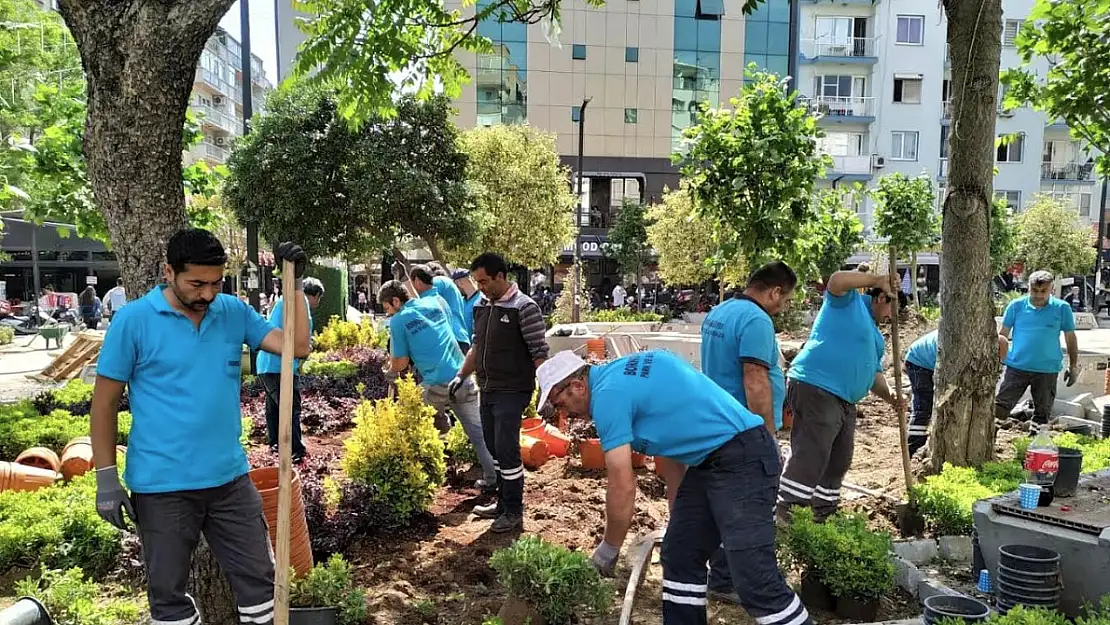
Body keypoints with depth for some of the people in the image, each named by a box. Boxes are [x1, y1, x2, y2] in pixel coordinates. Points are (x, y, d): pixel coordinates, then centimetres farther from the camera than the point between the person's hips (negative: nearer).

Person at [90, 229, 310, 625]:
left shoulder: (234, 311, 1)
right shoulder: (134, 320, -10)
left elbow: (297, 347, -4)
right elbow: (105, 401, -5)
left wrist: (295, 284, -11)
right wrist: (106, 478, -7)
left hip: (229, 477, 3)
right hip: (161, 485, -3)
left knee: (258, 578, 12)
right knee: (168, 592, 15)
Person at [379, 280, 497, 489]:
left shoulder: (398, 320, -3)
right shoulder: (432, 304, 14)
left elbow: (401, 363, -1)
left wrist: (389, 369, 22)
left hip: (436, 385, -5)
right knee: (478, 431, 11)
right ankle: (493, 477, 13)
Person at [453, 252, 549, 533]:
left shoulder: (524, 308, -14)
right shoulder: (481, 306, 8)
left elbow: (539, 353, -15)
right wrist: (461, 375, 16)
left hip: (512, 392, -7)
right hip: (487, 390, 7)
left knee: (507, 450, -5)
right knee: (494, 448, 15)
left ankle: (514, 512, 10)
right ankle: (503, 502, 29)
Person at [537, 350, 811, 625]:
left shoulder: (607, 394, -14)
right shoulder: (621, 374, 15)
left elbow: (623, 487, -15)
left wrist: (608, 549, 1)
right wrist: (679, 517, 24)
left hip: (743, 457, -10)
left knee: (754, 577, -12)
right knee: (680, 557, 11)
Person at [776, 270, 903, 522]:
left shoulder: (875, 335, 30)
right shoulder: (849, 301, 3)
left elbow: (873, 372, 27)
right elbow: (837, 280, -19)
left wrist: (888, 395, 7)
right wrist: (879, 280, -11)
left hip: (844, 402, 11)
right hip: (815, 389, -10)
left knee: (838, 462, 14)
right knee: (809, 457, -15)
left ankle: (824, 516, 26)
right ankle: (784, 515, -13)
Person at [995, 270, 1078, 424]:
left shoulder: (1062, 308, -1)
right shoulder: (1016, 306, -1)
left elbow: (1070, 338, 8)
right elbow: (1003, 334, 6)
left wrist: (1073, 366, 9)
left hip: (1047, 370, 1)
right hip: (1017, 367, -1)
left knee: (1042, 414, 12)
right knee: (1000, 407, -5)